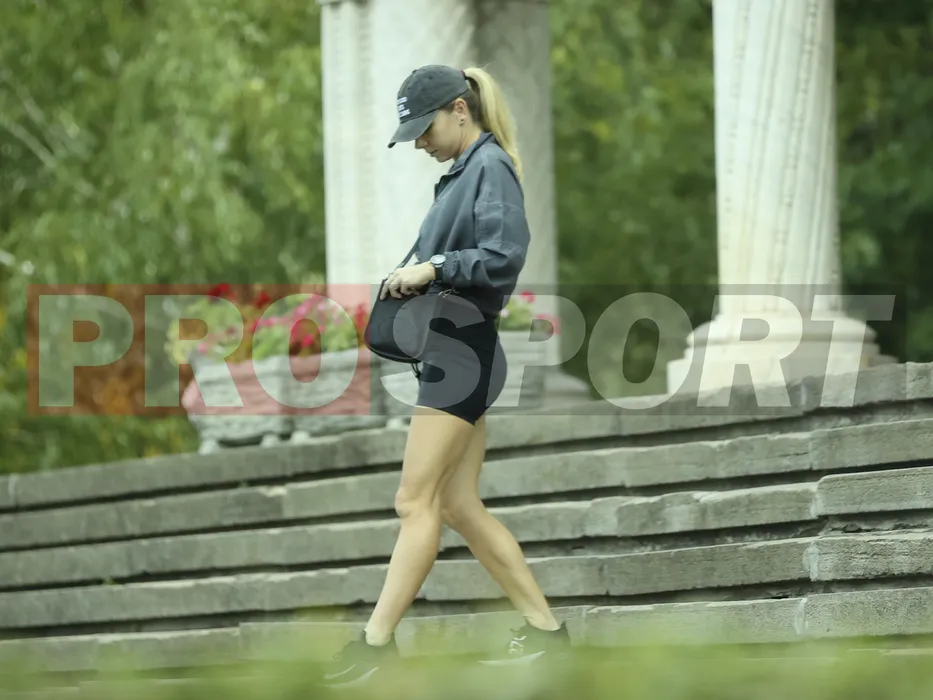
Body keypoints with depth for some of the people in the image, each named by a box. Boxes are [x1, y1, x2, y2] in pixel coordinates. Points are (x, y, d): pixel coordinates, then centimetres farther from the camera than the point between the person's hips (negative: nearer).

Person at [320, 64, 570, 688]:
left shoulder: (490, 165, -10)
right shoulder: (462, 172, 18)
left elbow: (505, 256, -20)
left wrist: (434, 268, -20)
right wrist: (414, 281, 4)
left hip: (466, 351, -10)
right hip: (449, 352, 10)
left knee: (417, 502, -8)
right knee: (459, 506, 10)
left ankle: (378, 639, -6)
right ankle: (544, 627, 13)